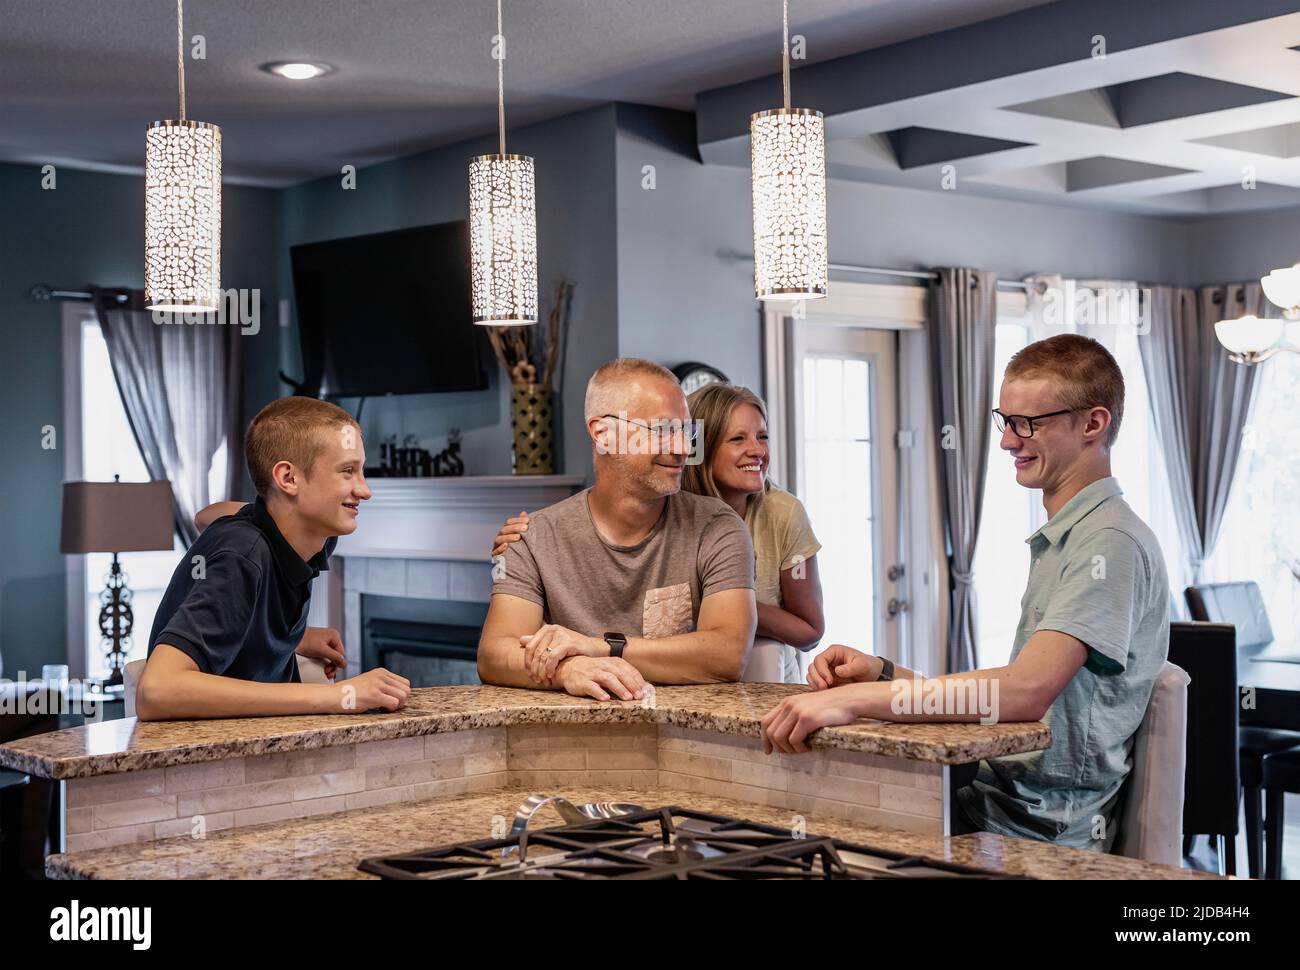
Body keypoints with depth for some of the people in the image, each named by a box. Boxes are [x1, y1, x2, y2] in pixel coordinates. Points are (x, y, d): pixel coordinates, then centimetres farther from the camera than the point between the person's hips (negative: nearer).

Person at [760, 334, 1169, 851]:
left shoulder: (1113, 542, -12)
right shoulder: (1058, 541, 20)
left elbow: (1026, 691, -26)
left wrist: (851, 698, -27)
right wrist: (883, 672, 6)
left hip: (1045, 833, -8)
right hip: (995, 806, 8)